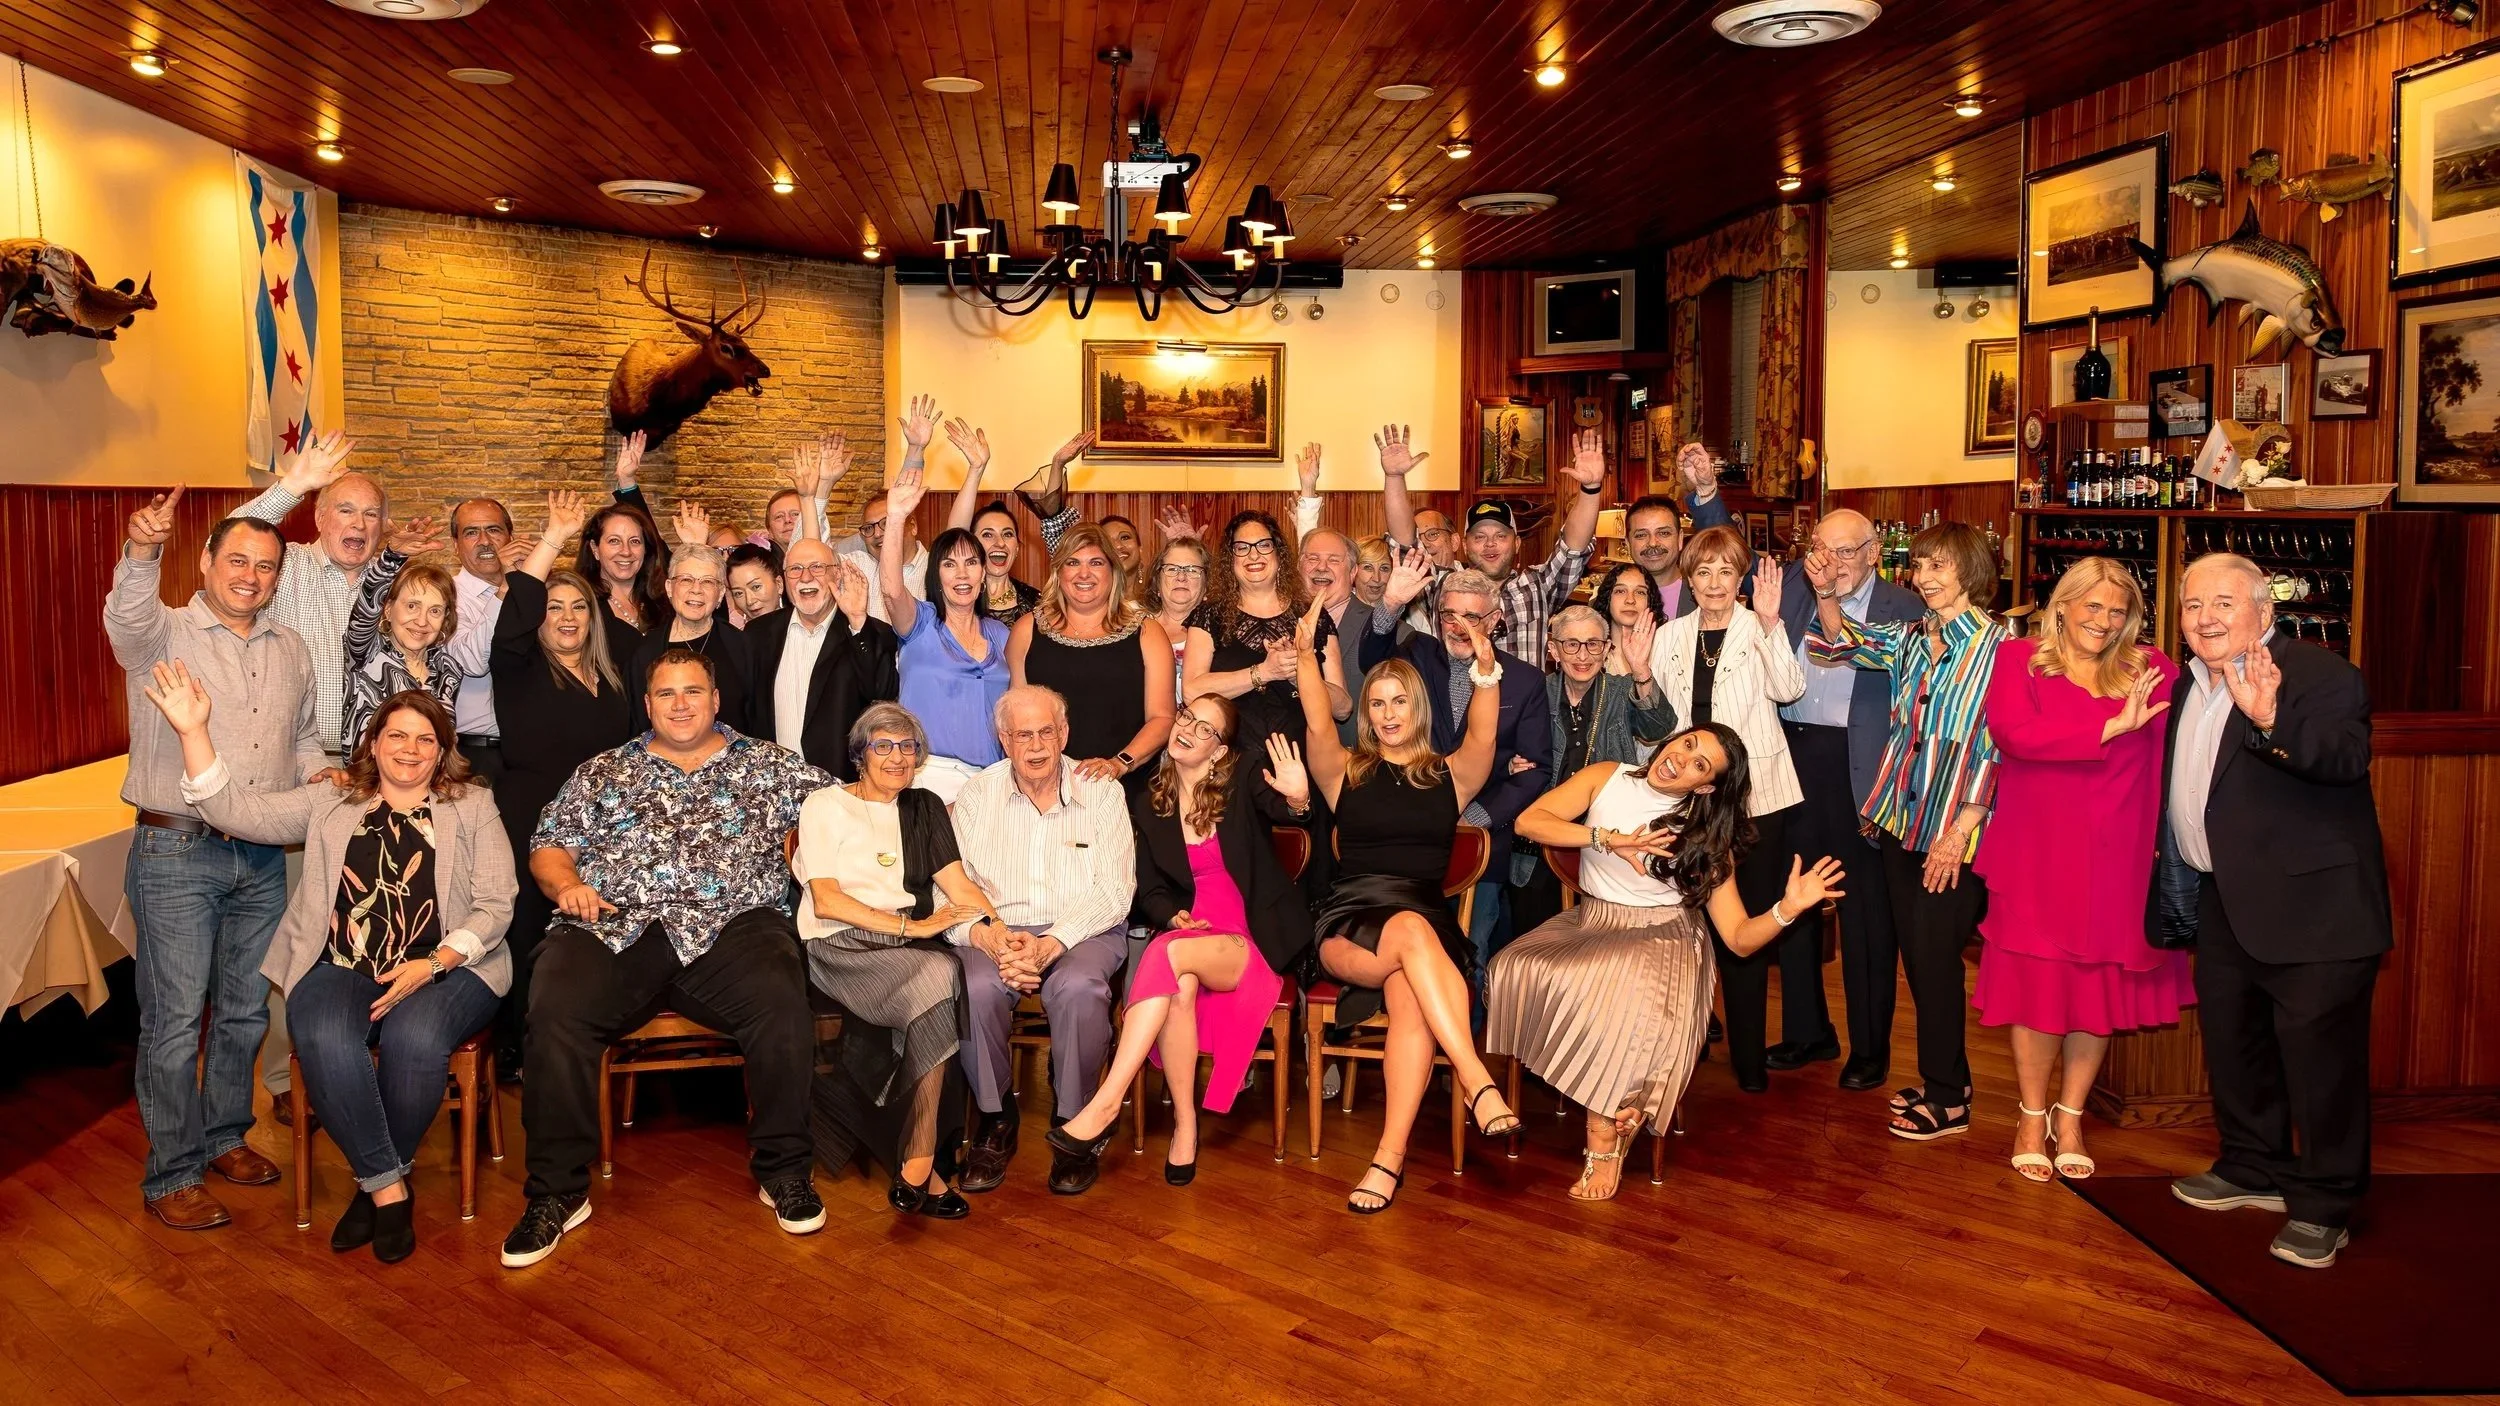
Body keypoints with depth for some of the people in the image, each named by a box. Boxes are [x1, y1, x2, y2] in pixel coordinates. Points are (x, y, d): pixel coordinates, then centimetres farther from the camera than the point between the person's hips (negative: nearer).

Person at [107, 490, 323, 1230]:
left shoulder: (291, 649, 12)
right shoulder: (164, 634, -5)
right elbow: (128, 616, -30)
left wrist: (322, 774, 1)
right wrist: (141, 551, -50)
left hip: (262, 857, 6)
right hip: (176, 854, -5)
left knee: (246, 1011, 16)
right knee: (175, 1020, -1)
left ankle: (224, 1137, 33)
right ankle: (172, 1175, 11)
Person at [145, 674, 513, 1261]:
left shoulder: (473, 806, 11)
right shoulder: (330, 801, 17)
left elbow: (495, 905, 3)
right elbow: (238, 812, 5)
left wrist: (432, 964, -12)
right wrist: (193, 732, -6)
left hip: (443, 968, -1)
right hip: (339, 969, 1)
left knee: (415, 1038, -33)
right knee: (327, 1042, -32)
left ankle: (376, 1179, -8)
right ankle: (387, 1186, -16)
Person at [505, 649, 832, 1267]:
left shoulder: (769, 765, 20)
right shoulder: (602, 772, 24)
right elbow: (549, 846, 19)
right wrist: (566, 883, -2)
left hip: (730, 925, -1)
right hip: (614, 927, 1)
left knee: (782, 1006, -32)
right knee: (555, 1013, -29)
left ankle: (783, 1169, -11)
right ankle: (557, 1191, -12)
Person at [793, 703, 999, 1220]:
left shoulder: (924, 809, 21)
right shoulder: (825, 806, 9)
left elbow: (958, 885, 8)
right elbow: (826, 902, -5)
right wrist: (912, 927, -13)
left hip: (912, 946, 4)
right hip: (841, 946, -4)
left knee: (943, 980, -32)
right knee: (936, 980, -32)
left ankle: (915, 1165, -25)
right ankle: (920, 1165, -25)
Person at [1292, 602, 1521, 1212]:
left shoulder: (1451, 774, 14)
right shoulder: (1346, 772, 15)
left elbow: (1483, 738, -6)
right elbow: (1318, 728, -3)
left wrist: (1486, 670, -23)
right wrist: (1305, 656, -14)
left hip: (1425, 916, 1)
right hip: (1347, 924, -1)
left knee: (1410, 998, -34)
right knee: (1413, 932, -36)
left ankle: (1390, 1156, -33)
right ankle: (1477, 1083, -41)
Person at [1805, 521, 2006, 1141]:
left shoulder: (1997, 645, -11)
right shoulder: (1911, 638, 8)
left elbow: (1999, 749, -14)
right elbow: (1843, 642, 10)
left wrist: (1958, 832, -17)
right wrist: (1824, 593, -11)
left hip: (1956, 833, -6)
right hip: (1901, 822, 6)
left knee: (1934, 958, 0)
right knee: (1915, 956, 13)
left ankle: (1946, 1099, 14)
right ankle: (1945, 1077, 28)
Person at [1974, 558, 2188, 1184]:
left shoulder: (2152, 671, 7)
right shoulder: (2019, 658, 1)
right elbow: (2011, 732, -17)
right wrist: (2110, 727, -18)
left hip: (2117, 857, 2)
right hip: (2036, 856, -2)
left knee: (2102, 986, 9)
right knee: (2037, 986, 4)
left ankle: (2069, 1115, 26)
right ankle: (2032, 1116, 22)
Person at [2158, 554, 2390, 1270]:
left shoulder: (2319, 674, -15)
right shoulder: (2190, 684, 11)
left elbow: (2346, 758, -33)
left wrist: (2271, 718, -49)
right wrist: (2178, 890, 17)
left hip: (2311, 903, -8)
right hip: (2224, 901, 9)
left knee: (2318, 1047, -2)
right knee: (2232, 1040, 18)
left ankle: (2324, 1207, 11)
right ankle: (2255, 1170, 36)